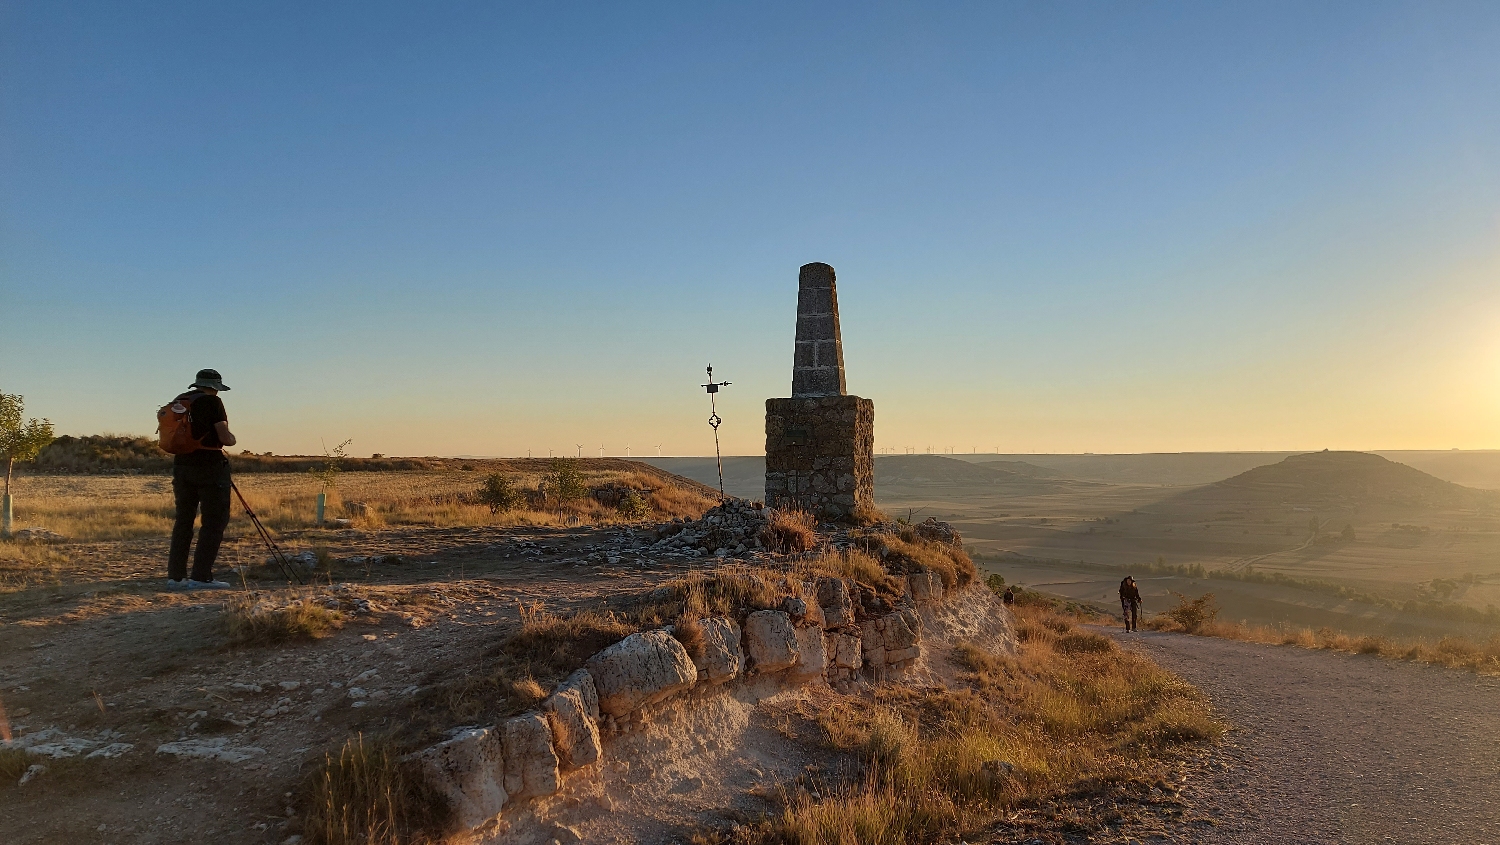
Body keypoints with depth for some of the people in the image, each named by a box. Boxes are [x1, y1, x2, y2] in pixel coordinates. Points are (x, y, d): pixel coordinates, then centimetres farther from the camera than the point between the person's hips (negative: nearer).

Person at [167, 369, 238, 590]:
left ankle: (175, 576, 12)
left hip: (181, 466, 7)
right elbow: (225, 437, -13)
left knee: (183, 520, 12)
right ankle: (201, 576, -7)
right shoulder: (212, 402, -9)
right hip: (210, 466, -7)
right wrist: (232, 439, 7)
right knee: (215, 521, -3)